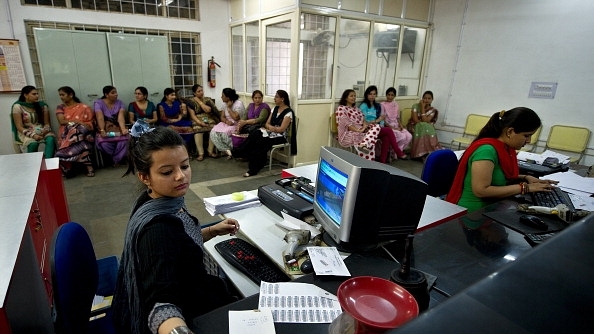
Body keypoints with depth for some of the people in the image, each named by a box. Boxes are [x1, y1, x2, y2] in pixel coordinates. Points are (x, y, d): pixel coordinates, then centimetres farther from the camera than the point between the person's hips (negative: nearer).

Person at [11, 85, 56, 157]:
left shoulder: (42, 105, 6)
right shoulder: (18, 106, -4)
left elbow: (47, 123, 7)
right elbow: (19, 127, -7)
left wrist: (45, 131, -16)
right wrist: (32, 135, -23)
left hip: (41, 131, 3)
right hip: (26, 133, -2)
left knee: (50, 139, -32)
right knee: (33, 143, -36)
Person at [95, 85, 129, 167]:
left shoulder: (120, 103, 6)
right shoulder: (98, 103, 0)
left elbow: (121, 117, -11)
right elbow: (100, 118, -15)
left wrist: (123, 129, -30)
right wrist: (102, 131, -32)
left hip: (117, 128, 2)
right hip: (105, 129, -1)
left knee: (124, 140, -30)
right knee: (103, 142, -32)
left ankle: (116, 160, -8)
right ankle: (116, 159, -5)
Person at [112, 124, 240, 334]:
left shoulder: (163, 201, -7)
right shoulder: (156, 226, -34)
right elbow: (161, 303, -47)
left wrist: (212, 231, 1)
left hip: (180, 293, 8)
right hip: (181, 315, -8)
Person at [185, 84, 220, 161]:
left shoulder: (208, 99, 9)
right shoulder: (191, 101, 4)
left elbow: (208, 110, -9)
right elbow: (192, 115, -3)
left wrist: (199, 101, -4)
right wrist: (200, 122, -19)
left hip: (209, 119, 2)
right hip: (197, 120, -2)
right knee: (198, 130, -36)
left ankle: (210, 151, -17)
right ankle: (201, 153, -29)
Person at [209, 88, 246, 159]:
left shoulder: (239, 103, -13)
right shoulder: (225, 104, 10)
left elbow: (235, 118, -25)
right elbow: (222, 117, 6)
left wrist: (229, 108, -16)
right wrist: (227, 121, -17)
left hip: (237, 124, -7)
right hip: (227, 123, 7)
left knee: (224, 133, -33)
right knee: (214, 132, -19)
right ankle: (228, 151, -14)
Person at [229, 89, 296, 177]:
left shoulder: (288, 112, -11)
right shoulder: (275, 108, 13)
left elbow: (281, 129, -17)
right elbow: (267, 123, 10)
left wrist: (270, 127, -9)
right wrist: (272, 127, -11)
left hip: (280, 137, -6)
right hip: (270, 133, 6)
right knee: (254, 135, -23)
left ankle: (235, 152, -16)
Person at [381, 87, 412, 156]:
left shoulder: (396, 105, 14)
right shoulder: (383, 105, -4)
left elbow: (398, 118, 17)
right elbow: (382, 119, -9)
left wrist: (401, 126, -2)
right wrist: (392, 127, -16)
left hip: (396, 126, 6)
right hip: (388, 126, -6)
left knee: (409, 136, -18)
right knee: (402, 137, -27)